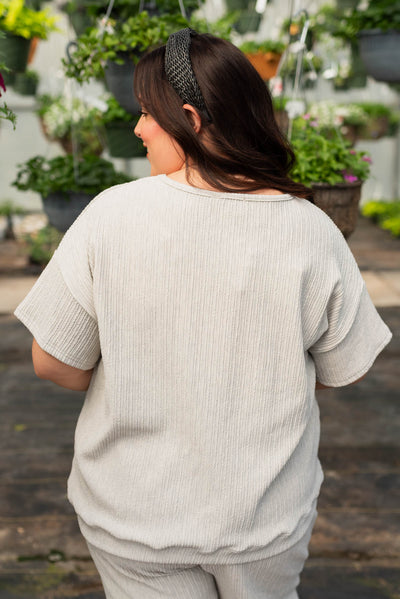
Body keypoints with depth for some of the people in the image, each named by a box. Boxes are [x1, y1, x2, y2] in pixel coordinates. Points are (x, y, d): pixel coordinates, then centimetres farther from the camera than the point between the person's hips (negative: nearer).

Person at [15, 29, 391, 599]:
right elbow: (339, 372, -4)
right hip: (269, 518, 2)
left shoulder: (111, 214, -20)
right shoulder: (313, 231, -15)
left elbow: (55, 364, -12)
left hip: (134, 515, -1)